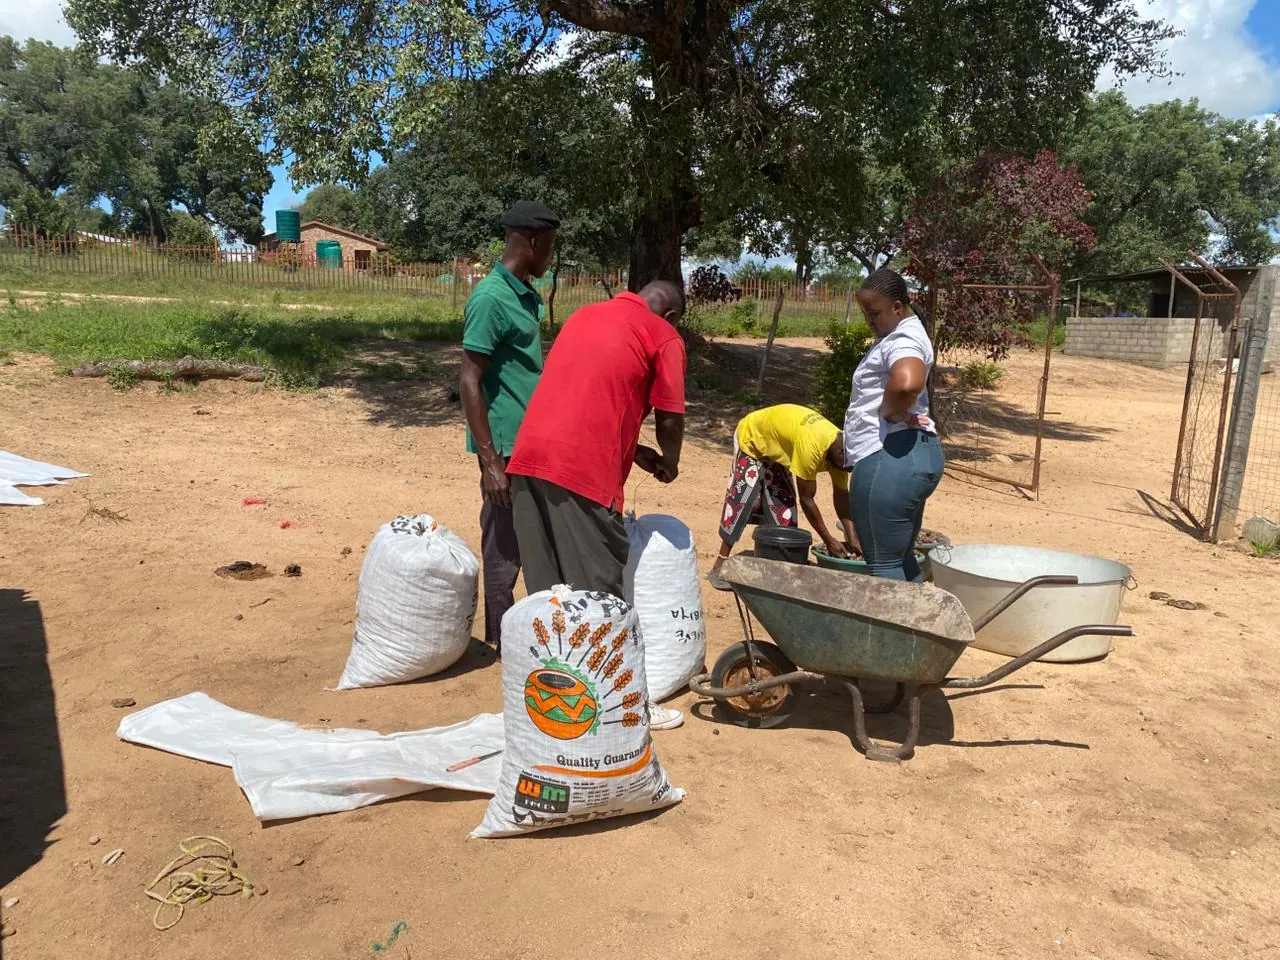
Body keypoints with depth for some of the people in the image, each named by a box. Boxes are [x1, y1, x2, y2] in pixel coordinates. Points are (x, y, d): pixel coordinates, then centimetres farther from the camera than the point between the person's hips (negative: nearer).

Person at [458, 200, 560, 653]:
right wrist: (490, 461, -20)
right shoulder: (490, 298, -16)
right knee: (504, 546, 3)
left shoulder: (525, 295, 11)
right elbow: (469, 382, -18)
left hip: (531, 442, 9)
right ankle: (502, 640, 17)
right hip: (507, 445, -9)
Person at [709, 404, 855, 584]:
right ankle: (720, 565, -11)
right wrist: (829, 541, -27)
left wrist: (852, 538, -18)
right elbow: (806, 499, -33)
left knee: (784, 502, -1)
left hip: (776, 446, 8)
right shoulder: (811, 447, -41)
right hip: (751, 436, -8)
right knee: (741, 498, -15)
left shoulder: (840, 446, -17)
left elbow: (842, 496, -10)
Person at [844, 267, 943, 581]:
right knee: (903, 558, 18)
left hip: (891, 457, -11)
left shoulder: (904, 338, -14)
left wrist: (890, 413, -18)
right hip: (909, 456, 11)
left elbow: (906, 384, -36)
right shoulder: (898, 336, 19)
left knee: (883, 566, -4)